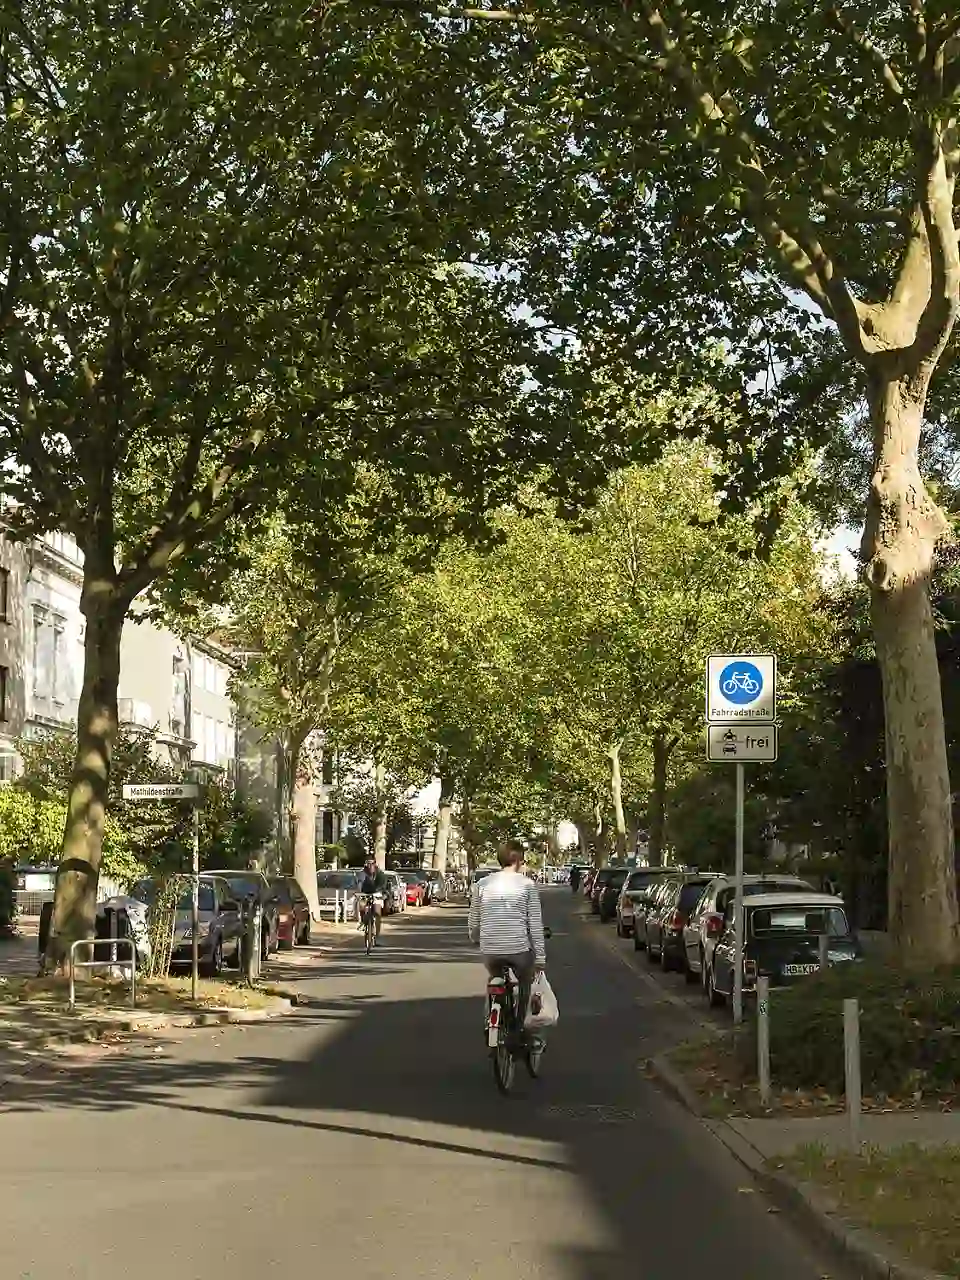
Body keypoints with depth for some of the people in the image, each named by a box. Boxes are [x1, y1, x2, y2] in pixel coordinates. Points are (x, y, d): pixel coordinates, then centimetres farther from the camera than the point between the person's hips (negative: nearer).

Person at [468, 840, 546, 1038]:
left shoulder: (482, 884, 5)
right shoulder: (527, 884, -2)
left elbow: (473, 923, 10)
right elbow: (535, 924, -3)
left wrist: (476, 941, 30)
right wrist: (540, 957, 3)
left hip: (490, 950, 2)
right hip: (520, 949, -2)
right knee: (526, 986, 24)